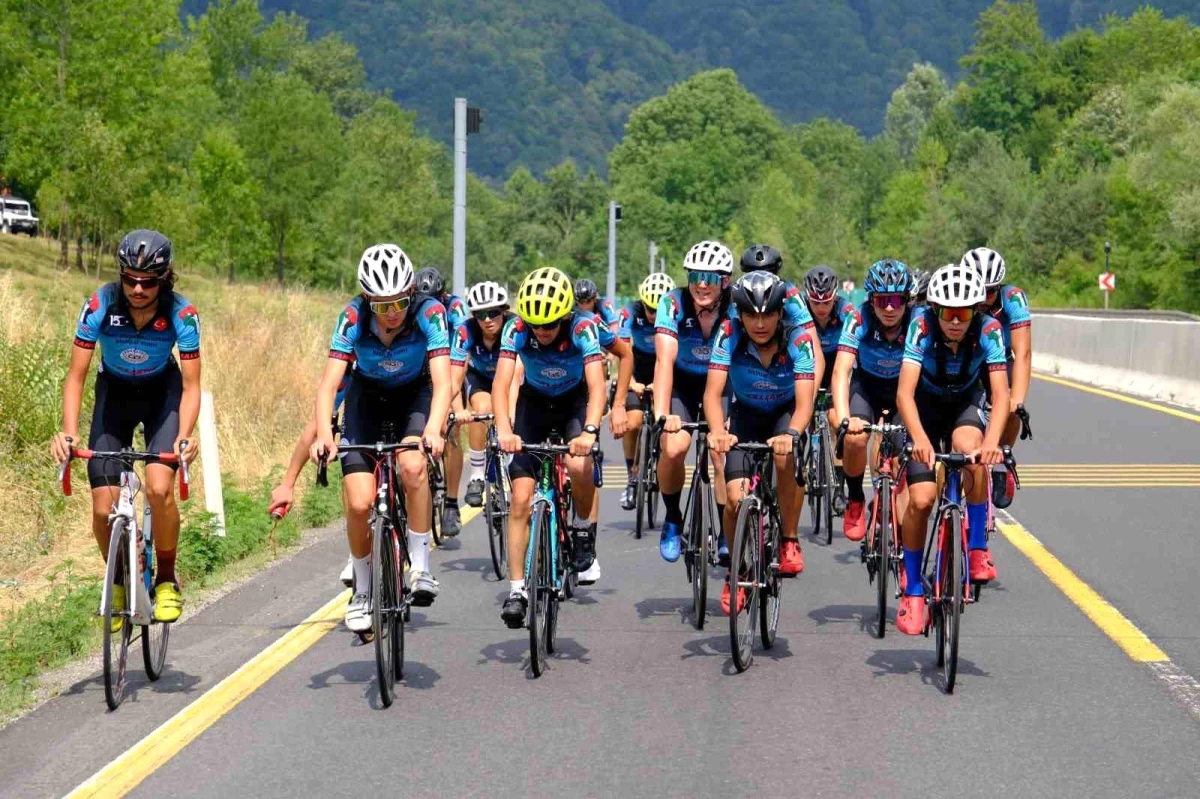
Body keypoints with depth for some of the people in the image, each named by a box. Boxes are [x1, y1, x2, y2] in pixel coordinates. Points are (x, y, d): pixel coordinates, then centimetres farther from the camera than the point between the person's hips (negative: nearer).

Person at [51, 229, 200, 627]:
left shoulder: (181, 314, -26)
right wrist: (69, 432, -34)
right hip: (115, 392, 1)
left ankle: (166, 580, -2)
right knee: (104, 508, -10)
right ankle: (117, 582, 18)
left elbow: (191, 385, -22)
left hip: (162, 392, -1)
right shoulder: (100, 306, -25)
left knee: (159, 489, -25)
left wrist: (185, 435, -39)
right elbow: (76, 376, -21)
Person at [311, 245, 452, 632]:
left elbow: (442, 382, -38)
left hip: (416, 394, -1)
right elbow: (329, 383, -32)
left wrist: (433, 429, -56)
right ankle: (362, 588, 11)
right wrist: (324, 434, -49)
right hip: (368, 396, 1)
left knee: (412, 464, -33)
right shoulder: (353, 318, -27)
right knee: (359, 503, -13)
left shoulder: (430, 313, -30)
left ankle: (420, 565, -18)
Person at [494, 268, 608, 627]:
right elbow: (501, 382, -34)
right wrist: (504, 430, -50)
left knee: (579, 465, -32)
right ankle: (517, 589, -4)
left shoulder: (582, 329, -28)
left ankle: (583, 533, -2)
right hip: (534, 402, 1)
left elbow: (596, 384, -38)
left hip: (575, 401, -1)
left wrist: (589, 431, -54)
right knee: (521, 497, -9)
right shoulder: (517, 329, -25)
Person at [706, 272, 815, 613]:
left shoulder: (797, 339, -27)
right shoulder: (730, 335, -25)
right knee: (735, 497, -16)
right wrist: (718, 432, -51)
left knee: (786, 457, -35)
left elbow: (804, 401, -34)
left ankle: (790, 542, -14)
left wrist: (791, 434, -55)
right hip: (746, 413, 1)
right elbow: (713, 392, -31)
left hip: (786, 412, -1)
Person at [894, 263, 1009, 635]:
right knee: (921, 499, -16)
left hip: (965, 404, 1)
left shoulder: (988, 330, -26)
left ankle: (978, 546, -17)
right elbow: (905, 393, -36)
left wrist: (992, 440, -50)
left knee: (971, 452, -34)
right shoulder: (922, 327, -28)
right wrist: (919, 438, -53)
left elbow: (1001, 394, -32)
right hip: (925, 406, -1)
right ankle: (912, 591, 1)